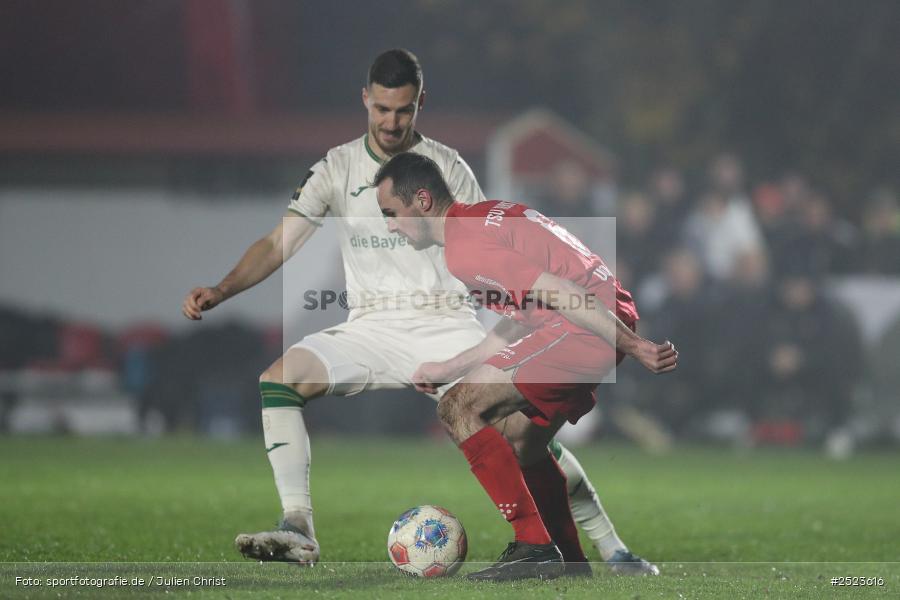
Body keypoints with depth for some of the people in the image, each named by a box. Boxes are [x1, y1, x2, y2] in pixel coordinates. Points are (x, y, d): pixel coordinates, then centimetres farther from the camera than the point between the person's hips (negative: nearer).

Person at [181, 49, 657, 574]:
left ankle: (612, 548, -9)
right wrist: (220, 291, -14)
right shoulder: (338, 168, 6)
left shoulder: (448, 167, 5)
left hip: (446, 326, -1)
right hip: (371, 329, 1)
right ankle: (298, 531, -27)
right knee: (279, 378, -25)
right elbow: (279, 244, 1)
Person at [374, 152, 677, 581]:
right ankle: (569, 557, 30)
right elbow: (519, 323, 25)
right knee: (519, 441, 23)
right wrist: (448, 370, 28)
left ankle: (535, 549, -12)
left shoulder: (463, 247, -13)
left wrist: (632, 347, -19)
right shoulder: (485, 219, 20)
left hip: (590, 326, -10)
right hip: (610, 319, 10)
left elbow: (560, 294, -19)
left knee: (459, 409, -9)